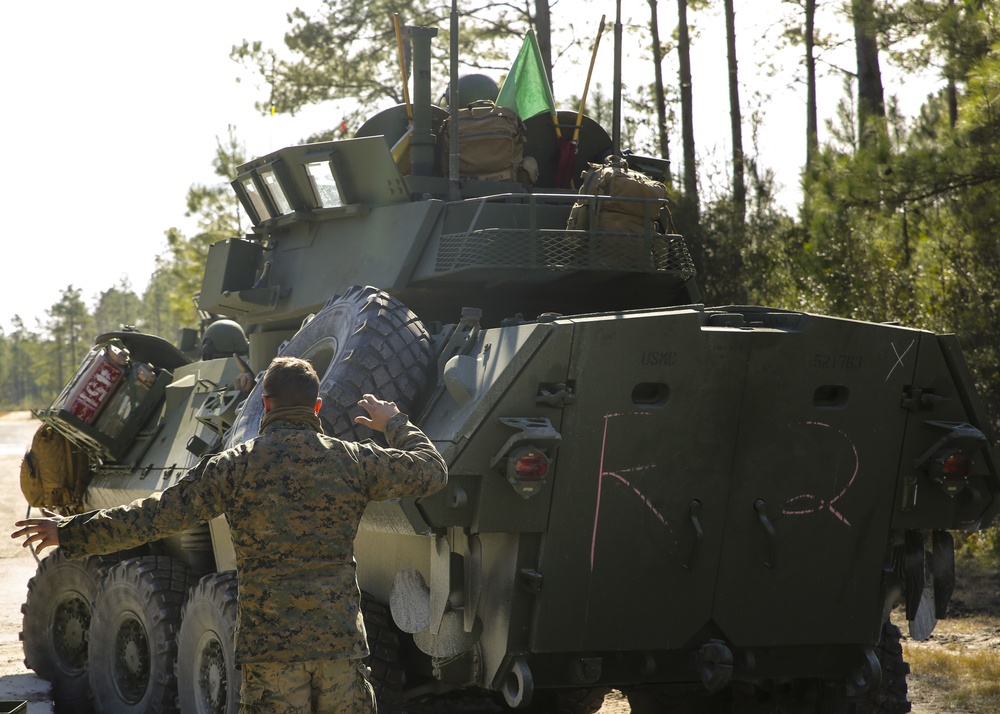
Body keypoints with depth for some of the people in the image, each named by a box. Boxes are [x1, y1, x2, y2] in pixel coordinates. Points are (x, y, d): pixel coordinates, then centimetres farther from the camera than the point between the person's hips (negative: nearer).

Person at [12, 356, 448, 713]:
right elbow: (432, 471, 14)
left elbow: (155, 516, -5)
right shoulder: (351, 461, 1)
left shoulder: (237, 466, -5)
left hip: (270, 646, -1)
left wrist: (72, 534, 5)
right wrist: (395, 424, 32)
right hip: (341, 638, 2)